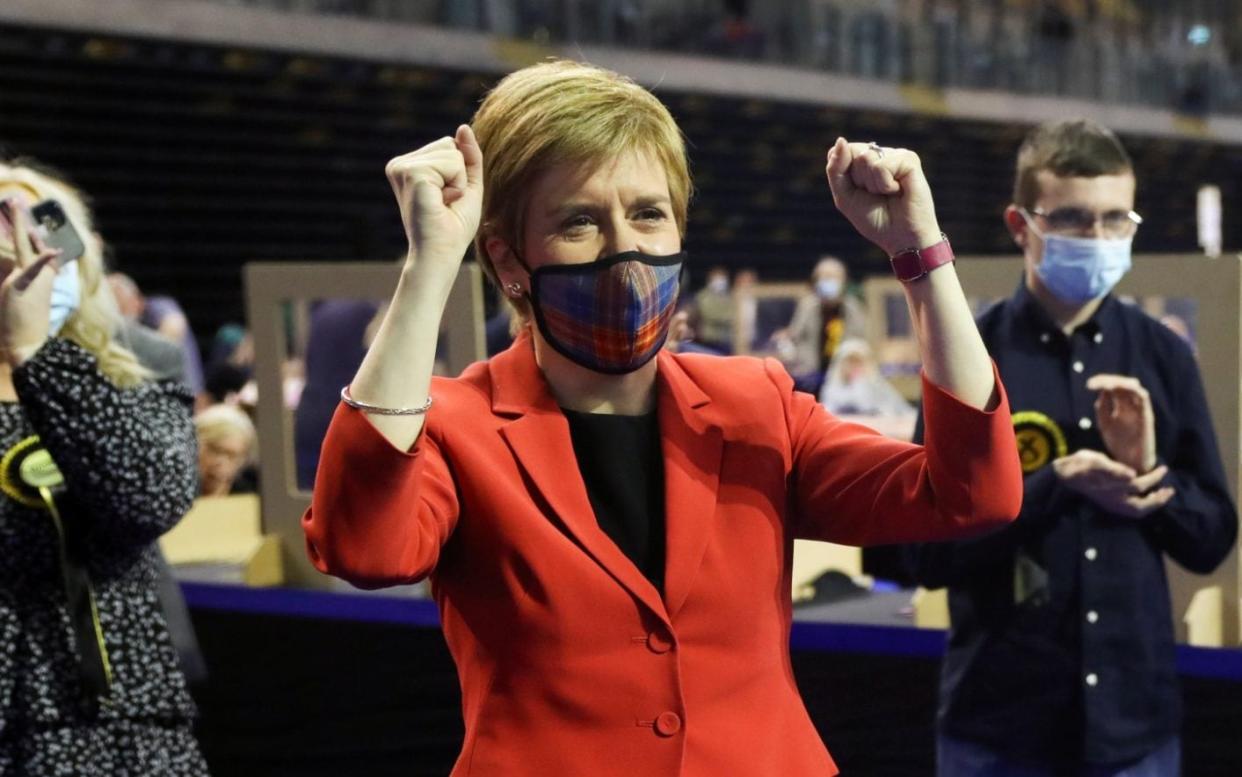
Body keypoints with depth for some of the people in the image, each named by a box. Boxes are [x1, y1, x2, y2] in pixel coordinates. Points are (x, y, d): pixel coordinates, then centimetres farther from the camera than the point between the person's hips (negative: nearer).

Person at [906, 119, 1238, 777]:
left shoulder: (1162, 357, 4)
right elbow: (930, 554, -8)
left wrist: (1146, 469, -11)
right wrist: (1057, 486, -19)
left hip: (1136, 721, 2)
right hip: (998, 724, -2)